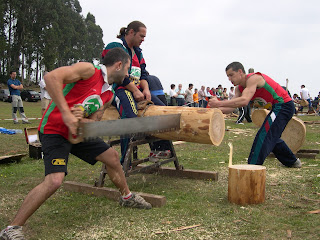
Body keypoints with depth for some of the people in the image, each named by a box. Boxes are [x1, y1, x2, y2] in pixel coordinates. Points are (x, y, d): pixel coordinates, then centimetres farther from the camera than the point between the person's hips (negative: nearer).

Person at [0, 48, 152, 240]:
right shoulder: (89, 70, -16)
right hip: (54, 132, -9)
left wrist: (80, 119, -19)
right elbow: (51, 77, -30)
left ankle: (127, 197, 37)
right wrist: (66, 114, -33)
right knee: (55, 180, -25)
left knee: (112, 156, 14)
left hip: (78, 132, 9)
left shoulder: (109, 95, 8)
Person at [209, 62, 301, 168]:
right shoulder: (239, 88, 6)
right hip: (278, 107, 10)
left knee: (263, 136, -16)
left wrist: (219, 103, -37)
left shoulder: (253, 78, -21)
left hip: (283, 105, -10)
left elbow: (244, 101, -35)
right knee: (271, 137, 21)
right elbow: (231, 106, -4)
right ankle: (292, 162, 37)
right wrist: (215, 109, -21)